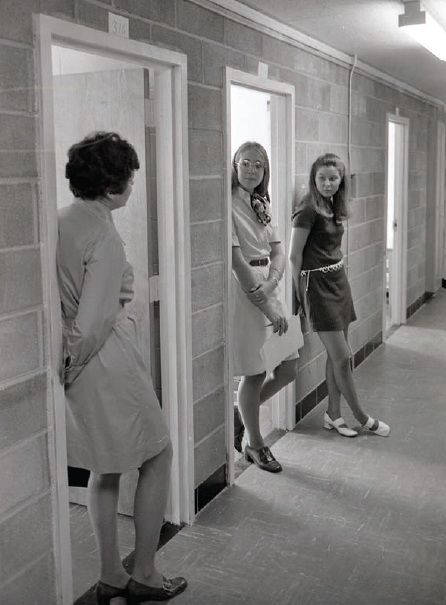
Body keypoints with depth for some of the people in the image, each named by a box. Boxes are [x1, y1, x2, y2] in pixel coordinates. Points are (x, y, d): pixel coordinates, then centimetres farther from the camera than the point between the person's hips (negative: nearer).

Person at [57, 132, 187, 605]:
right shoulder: (104, 238, -22)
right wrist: (70, 367, -8)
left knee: (104, 469, 20)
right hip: (107, 364, -8)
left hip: (77, 365, 8)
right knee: (157, 456, 12)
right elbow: (92, 324, -24)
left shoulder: (59, 222, 3)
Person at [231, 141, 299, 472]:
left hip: (269, 286, 8)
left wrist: (270, 285, -12)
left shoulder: (262, 205, 14)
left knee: (288, 368, 7)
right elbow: (237, 261, -16)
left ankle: (242, 414, 30)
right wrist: (266, 307, -15)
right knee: (255, 372, 1)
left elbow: (278, 253, 9)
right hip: (243, 290, -7)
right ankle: (255, 444, 21)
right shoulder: (229, 205, -10)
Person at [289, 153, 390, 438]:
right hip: (318, 285, -8)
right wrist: (300, 293, -6)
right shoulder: (309, 210, -14)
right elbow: (295, 255, -12)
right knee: (342, 357, -3)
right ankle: (361, 417, 11)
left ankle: (333, 414, 22)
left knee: (336, 356, 11)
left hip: (339, 280, 8)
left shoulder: (334, 207, 11)